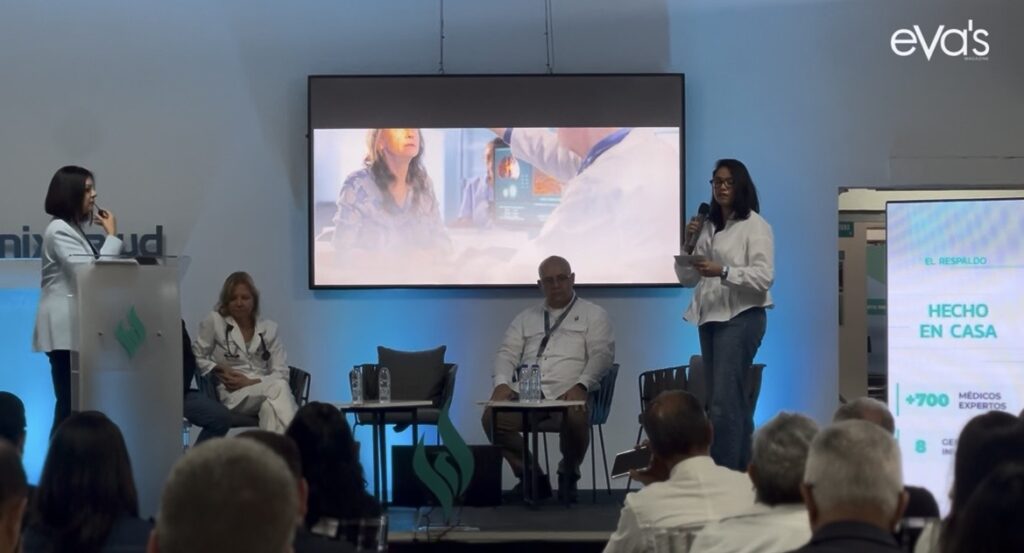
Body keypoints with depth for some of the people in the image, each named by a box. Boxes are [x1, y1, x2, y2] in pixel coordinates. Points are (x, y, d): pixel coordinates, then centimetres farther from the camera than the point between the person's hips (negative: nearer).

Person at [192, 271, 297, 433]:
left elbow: (281, 373, 5)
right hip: (234, 395, -2)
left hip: (266, 390, 2)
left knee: (270, 407, -39)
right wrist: (220, 370, -7)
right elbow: (196, 357, 10)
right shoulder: (214, 321, 4)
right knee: (279, 387, -35)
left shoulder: (269, 327, 10)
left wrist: (251, 382, -11)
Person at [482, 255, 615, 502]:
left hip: (567, 393, -4)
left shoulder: (593, 315, 13)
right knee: (492, 417, -24)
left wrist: (581, 385, -17)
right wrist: (502, 383, -6)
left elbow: (602, 354, 0)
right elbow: (507, 353, 16)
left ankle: (568, 475, -5)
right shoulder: (526, 318, 24)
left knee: (575, 419, -37)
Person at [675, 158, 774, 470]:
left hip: (740, 317, -7)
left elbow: (764, 277, -15)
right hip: (710, 317, 7)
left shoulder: (755, 225, -5)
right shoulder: (709, 227, 14)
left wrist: (723, 271, -25)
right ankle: (742, 470, 18)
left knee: (722, 401, -14)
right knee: (732, 399, 12)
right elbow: (687, 278, 14)